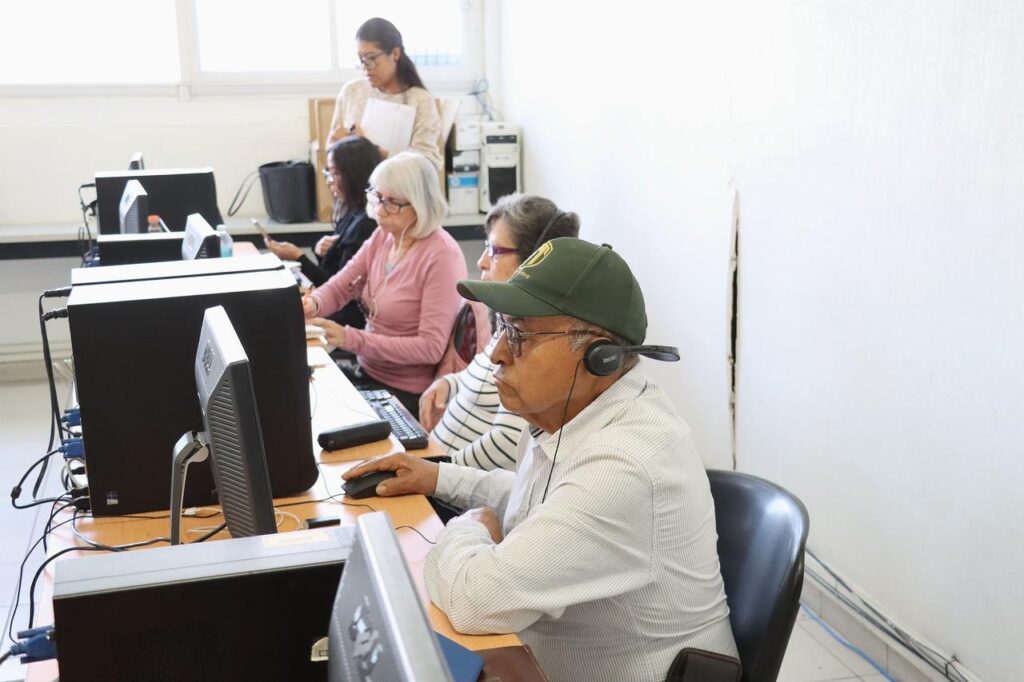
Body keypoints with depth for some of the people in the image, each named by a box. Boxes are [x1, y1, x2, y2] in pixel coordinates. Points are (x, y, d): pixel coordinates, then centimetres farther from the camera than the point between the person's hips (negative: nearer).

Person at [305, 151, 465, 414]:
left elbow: (431, 347, -23)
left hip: (405, 392, -7)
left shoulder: (442, 256, -21)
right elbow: (338, 287, 7)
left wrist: (352, 339, -28)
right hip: (365, 370, 7)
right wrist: (312, 304, -18)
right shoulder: (382, 237, 3)